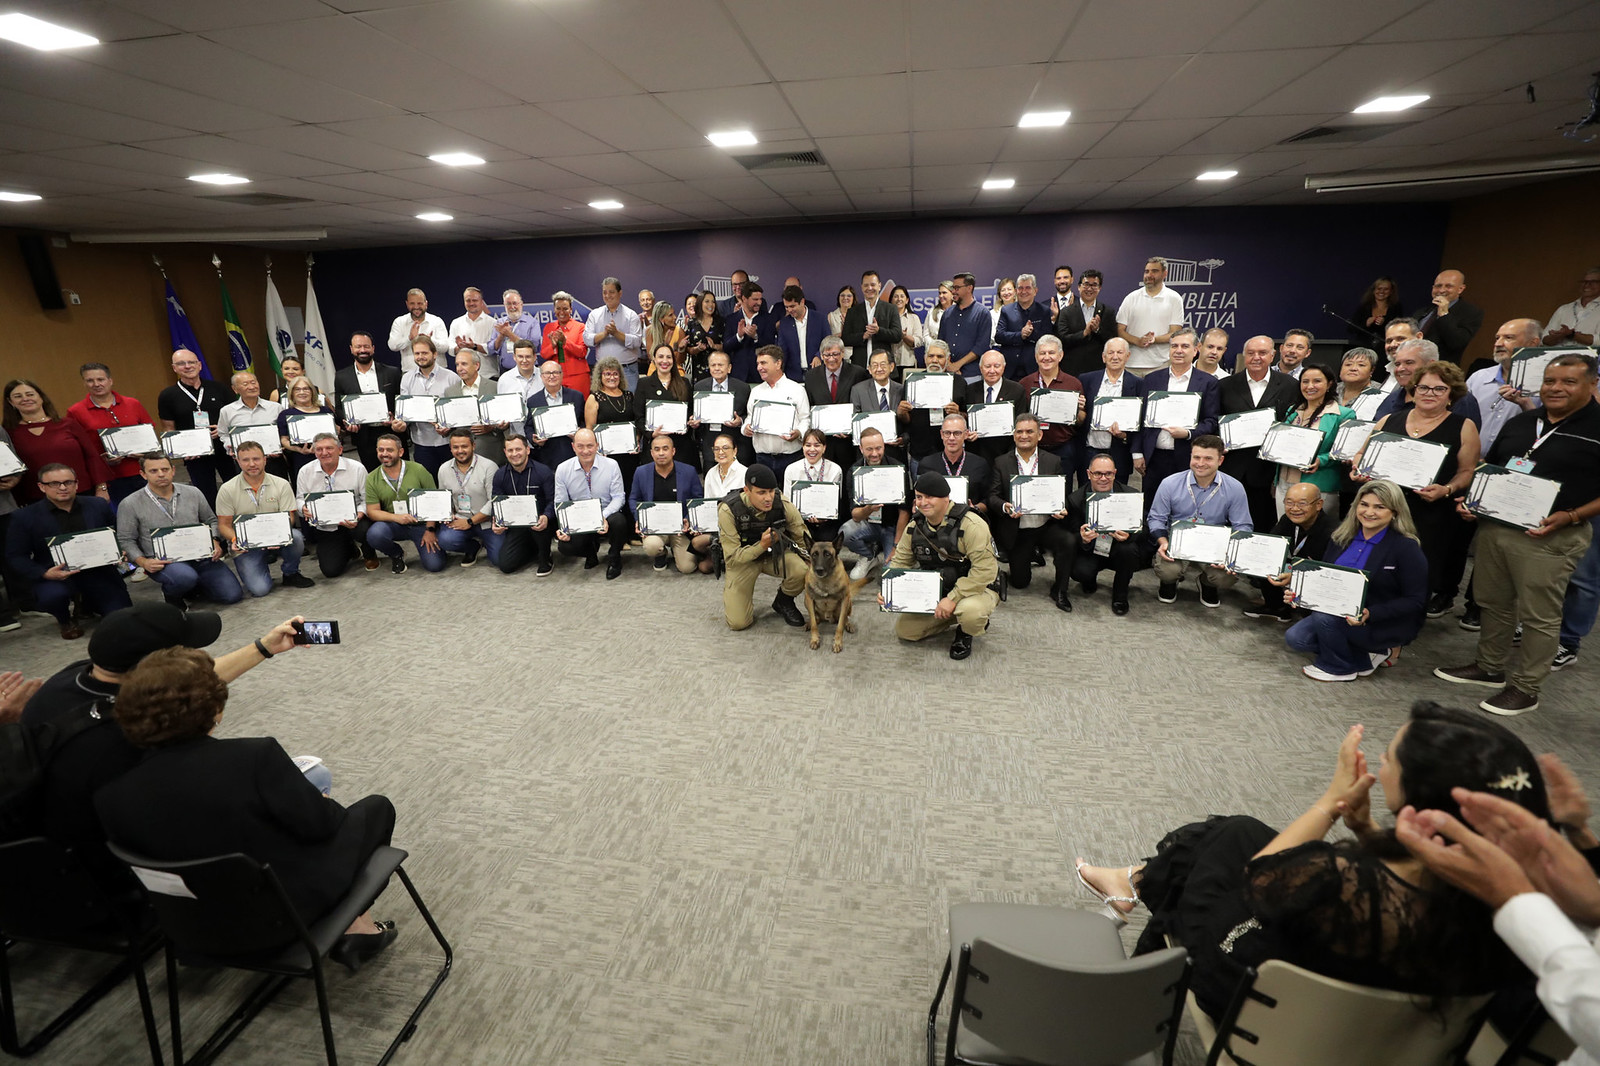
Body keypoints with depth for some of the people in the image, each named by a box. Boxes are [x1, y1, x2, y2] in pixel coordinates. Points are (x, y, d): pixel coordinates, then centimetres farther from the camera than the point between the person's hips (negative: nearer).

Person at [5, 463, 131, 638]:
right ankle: (65, 621, 4)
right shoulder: (24, 517, -1)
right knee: (52, 596, -36)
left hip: (98, 572, 2)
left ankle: (88, 604, 29)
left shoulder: (98, 505, 5)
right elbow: (15, 558, -2)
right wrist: (45, 574, -22)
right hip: (55, 576, -2)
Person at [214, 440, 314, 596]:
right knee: (260, 589, -20)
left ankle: (291, 574, -6)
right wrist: (234, 540, -21)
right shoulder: (227, 490, -2)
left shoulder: (281, 485, -1)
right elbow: (223, 524, 1)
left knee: (295, 536, -35)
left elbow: (289, 517, -5)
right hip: (245, 546, -1)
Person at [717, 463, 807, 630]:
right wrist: (762, 545, -34)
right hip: (741, 559, -2)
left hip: (775, 553, 2)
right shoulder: (729, 510, -25)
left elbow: (805, 540, -6)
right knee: (738, 623, -14)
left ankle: (783, 602, 3)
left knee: (803, 571, -31)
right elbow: (732, 557, -22)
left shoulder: (783, 505, -19)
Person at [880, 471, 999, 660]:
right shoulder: (914, 527, -3)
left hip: (975, 589, -6)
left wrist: (953, 598, -30)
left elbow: (985, 570, -29)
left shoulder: (970, 524, -24)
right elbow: (900, 562, 5)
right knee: (903, 630, -1)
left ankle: (965, 634, 0)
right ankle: (954, 618, 19)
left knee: (970, 611, -40)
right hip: (934, 593, 6)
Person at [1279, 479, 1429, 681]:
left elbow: (1415, 601, -15)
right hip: (1338, 615, 7)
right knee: (1295, 638, -11)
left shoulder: (1407, 547, -15)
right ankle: (1368, 657, 5)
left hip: (1387, 625, -7)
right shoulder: (1342, 536, 2)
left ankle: (1338, 667, -4)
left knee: (1325, 616, -32)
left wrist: (1370, 614, -30)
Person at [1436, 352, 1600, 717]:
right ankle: (1490, 668, 31)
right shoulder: (1520, 422, 11)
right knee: (1493, 603, 16)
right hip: (1494, 525, 6)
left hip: (1550, 537, -6)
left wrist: (1571, 516, -20)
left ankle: (1526, 689, 15)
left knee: (1539, 616, 3)